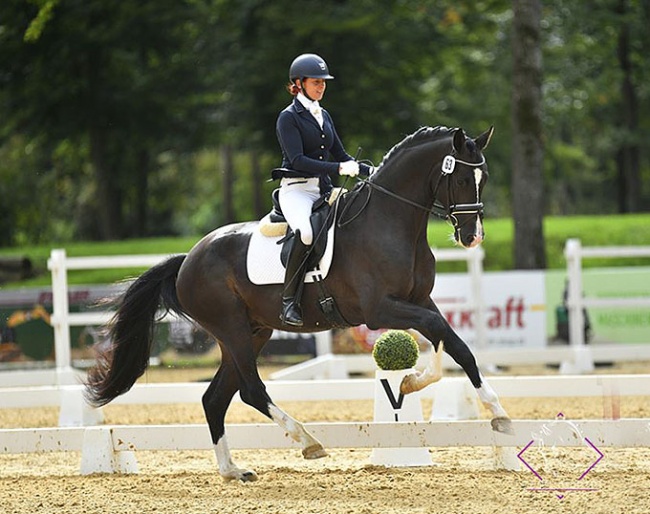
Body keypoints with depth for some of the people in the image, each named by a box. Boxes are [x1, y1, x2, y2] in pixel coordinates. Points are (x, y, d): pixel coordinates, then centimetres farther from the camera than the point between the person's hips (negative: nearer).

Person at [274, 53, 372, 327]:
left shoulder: (324, 116, 18)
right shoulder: (289, 117, -4)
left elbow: (340, 155, 23)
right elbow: (298, 160, -16)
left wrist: (371, 171, 8)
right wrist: (339, 168, -24)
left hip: (324, 190, 8)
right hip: (296, 189, -8)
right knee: (306, 232, -37)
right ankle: (289, 301, -29)